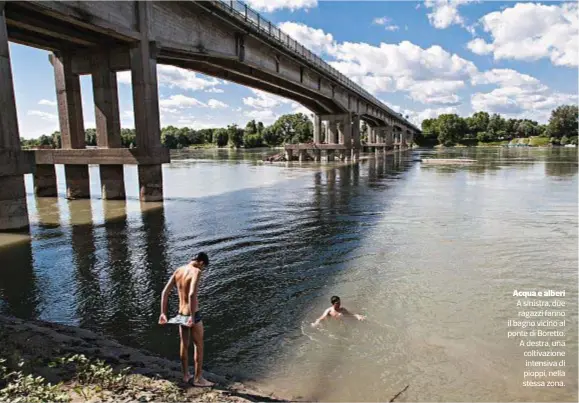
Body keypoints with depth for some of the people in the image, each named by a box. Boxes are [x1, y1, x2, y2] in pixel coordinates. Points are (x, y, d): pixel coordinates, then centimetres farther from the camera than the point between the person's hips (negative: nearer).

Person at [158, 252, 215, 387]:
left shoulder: (178, 270, 5)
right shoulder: (196, 272, -17)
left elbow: (165, 292, 4)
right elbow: (192, 295, -31)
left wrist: (163, 313, 6)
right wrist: (192, 316, -26)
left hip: (180, 314, 7)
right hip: (192, 315, -7)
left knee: (184, 345, 21)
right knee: (199, 346, 10)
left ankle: (186, 375, 36)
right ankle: (198, 378, 20)